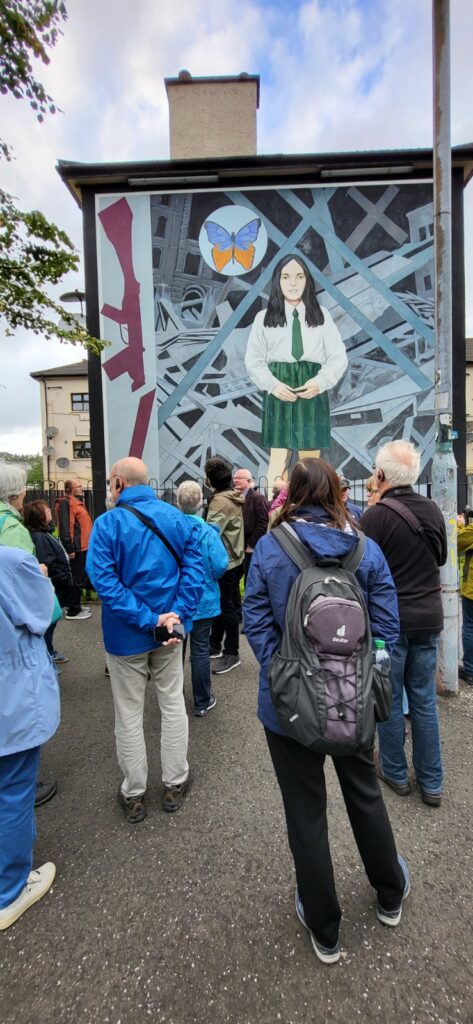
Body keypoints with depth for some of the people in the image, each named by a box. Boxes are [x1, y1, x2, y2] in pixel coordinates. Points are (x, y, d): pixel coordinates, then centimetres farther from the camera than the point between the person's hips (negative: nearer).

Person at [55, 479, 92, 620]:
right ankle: (73, 611, 5)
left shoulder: (77, 502, 18)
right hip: (77, 548, -10)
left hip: (83, 546, 10)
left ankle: (76, 605, 28)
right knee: (78, 579, -4)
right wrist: (70, 548, -23)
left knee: (81, 577, 17)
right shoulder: (66, 503, -14)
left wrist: (88, 543, 22)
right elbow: (65, 527, -22)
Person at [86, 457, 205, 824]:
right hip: (169, 628, 3)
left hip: (126, 634, -3)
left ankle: (134, 794, 34)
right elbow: (195, 567, -12)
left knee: (129, 715, 16)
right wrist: (177, 614, -16)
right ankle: (175, 784, 36)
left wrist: (146, 620, -21)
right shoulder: (178, 518, -4)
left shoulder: (107, 524, -14)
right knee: (173, 704, 20)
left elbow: (104, 580, -23)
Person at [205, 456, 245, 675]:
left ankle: (232, 654, 13)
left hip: (223, 561, -10)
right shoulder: (232, 497, 10)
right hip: (230, 558, 10)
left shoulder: (220, 501, -20)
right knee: (220, 604, 18)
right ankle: (215, 646, 31)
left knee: (226, 607, 1)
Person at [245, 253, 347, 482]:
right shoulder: (264, 317, 7)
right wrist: (273, 385, -12)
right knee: (278, 462, -3)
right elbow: (253, 360, 4)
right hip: (278, 395, -1)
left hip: (312, 395, 1)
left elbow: (338, 357, 6)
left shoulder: (322, 315, 10)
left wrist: (320, 381, -11)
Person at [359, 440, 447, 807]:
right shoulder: (433, 510, -1)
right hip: (429, 618, 5)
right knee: (425, 700, 17)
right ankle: (431, 782, 30)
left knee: (390, 699, 13)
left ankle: (395, 773, 32)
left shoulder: (375, 516, -20)